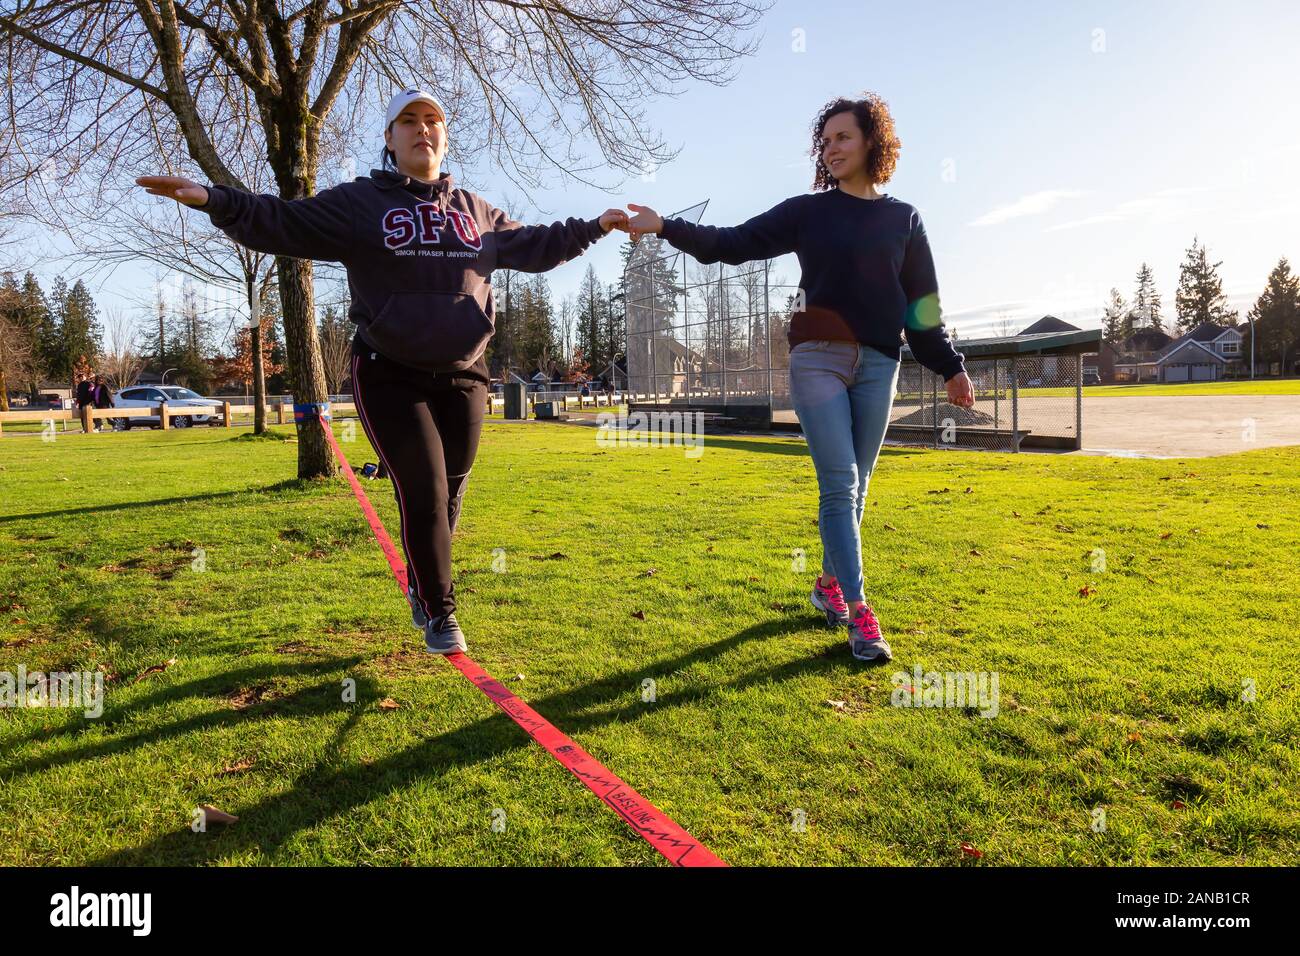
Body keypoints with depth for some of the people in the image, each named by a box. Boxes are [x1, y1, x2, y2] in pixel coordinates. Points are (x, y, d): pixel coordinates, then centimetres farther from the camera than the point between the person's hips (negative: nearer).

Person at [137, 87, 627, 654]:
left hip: (463, 379, 4)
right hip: (390, 378, -4)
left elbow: (533, 246, 26)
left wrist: (595, 227, 28)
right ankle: (438, 612, 9)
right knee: (423, 495, -9)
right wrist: (214, 200, -20)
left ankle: (422, 586, 37)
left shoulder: (476, 212, 13)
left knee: (449, 496, 12)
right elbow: (282, 224, -5)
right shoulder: (358, 203, 1)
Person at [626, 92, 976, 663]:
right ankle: (859, 613, -8)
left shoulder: (903, 219, 12)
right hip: (818, 358, -2)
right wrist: (667, 228, -8)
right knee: (841, 486, -10)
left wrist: (950, 367, 9)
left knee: (854, 488, 7)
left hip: (878, 364, 3)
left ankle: (829, 584, 25)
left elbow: (923, 302, 13)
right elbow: (734, 243, 2)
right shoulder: (808, 211, 8)